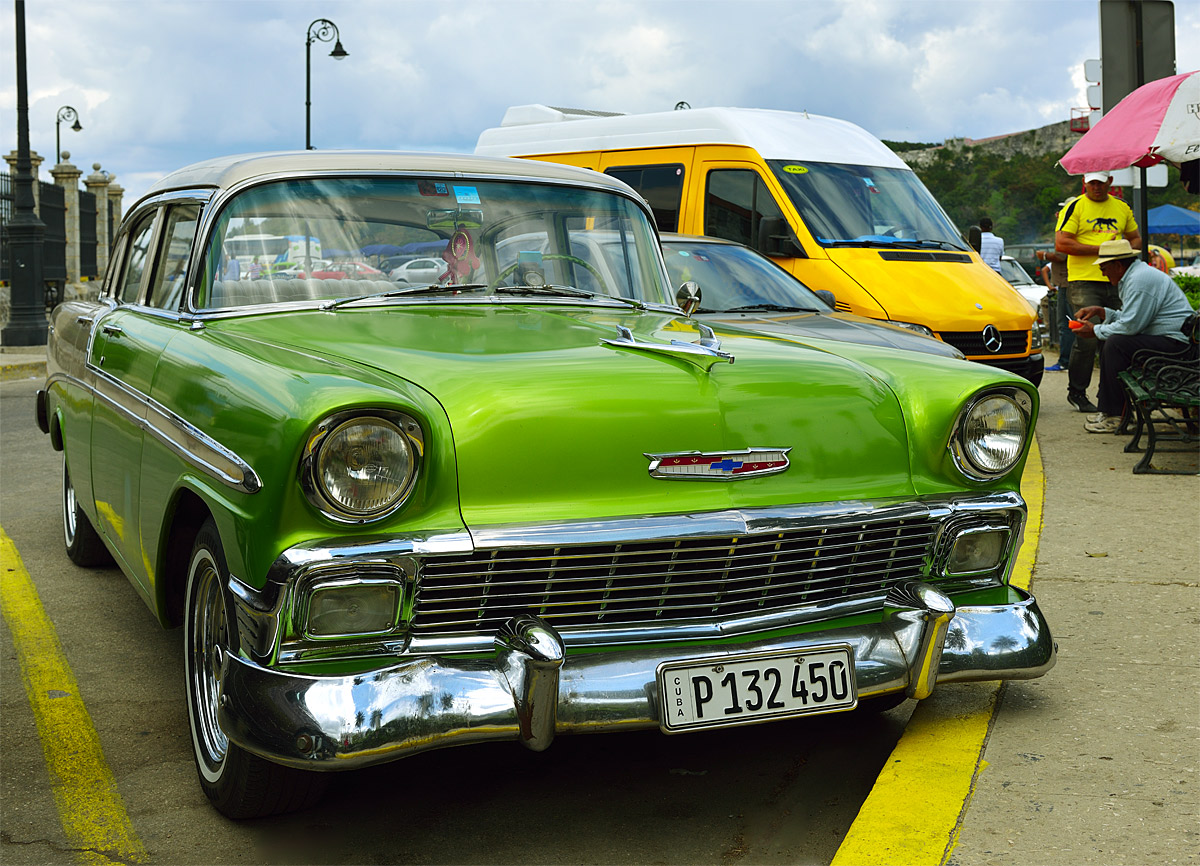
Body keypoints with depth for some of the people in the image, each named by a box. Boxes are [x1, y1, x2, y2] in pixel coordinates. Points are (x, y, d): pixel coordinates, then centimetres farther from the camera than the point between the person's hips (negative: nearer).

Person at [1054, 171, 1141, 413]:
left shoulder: (1122, 208, 17)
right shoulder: (1075, 207, 1)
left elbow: (1135, 239, 26)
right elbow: (1061, 243, -9)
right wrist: (1100, 249, -12)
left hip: (1116, 282, 5)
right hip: (1084, 282, -5)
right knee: (1088, 337, -11)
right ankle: (1076, 392, 2)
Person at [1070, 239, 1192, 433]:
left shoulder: (1140, 280, -18)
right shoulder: (1134, 275, 16)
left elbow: (1129, 325, -22)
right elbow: (1129, 318, 21)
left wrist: (1095, 331, -9)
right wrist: (1101, 312, 12)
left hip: (1175, 343, -12)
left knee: (1116, 343, -23)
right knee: (1110, 343, 14)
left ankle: (1114, 416, -20)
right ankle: (1107, 407, 10)